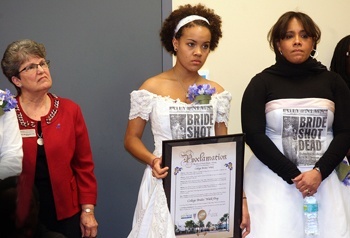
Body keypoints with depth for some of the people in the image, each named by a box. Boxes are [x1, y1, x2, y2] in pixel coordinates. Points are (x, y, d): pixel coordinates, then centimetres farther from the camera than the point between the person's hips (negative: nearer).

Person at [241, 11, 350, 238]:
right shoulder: (262, 82, 1)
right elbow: (254, 134, -6)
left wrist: (319, 172, -12)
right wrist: (293, 175, -12)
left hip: (323, 178, 2)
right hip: (273, 178, -2)